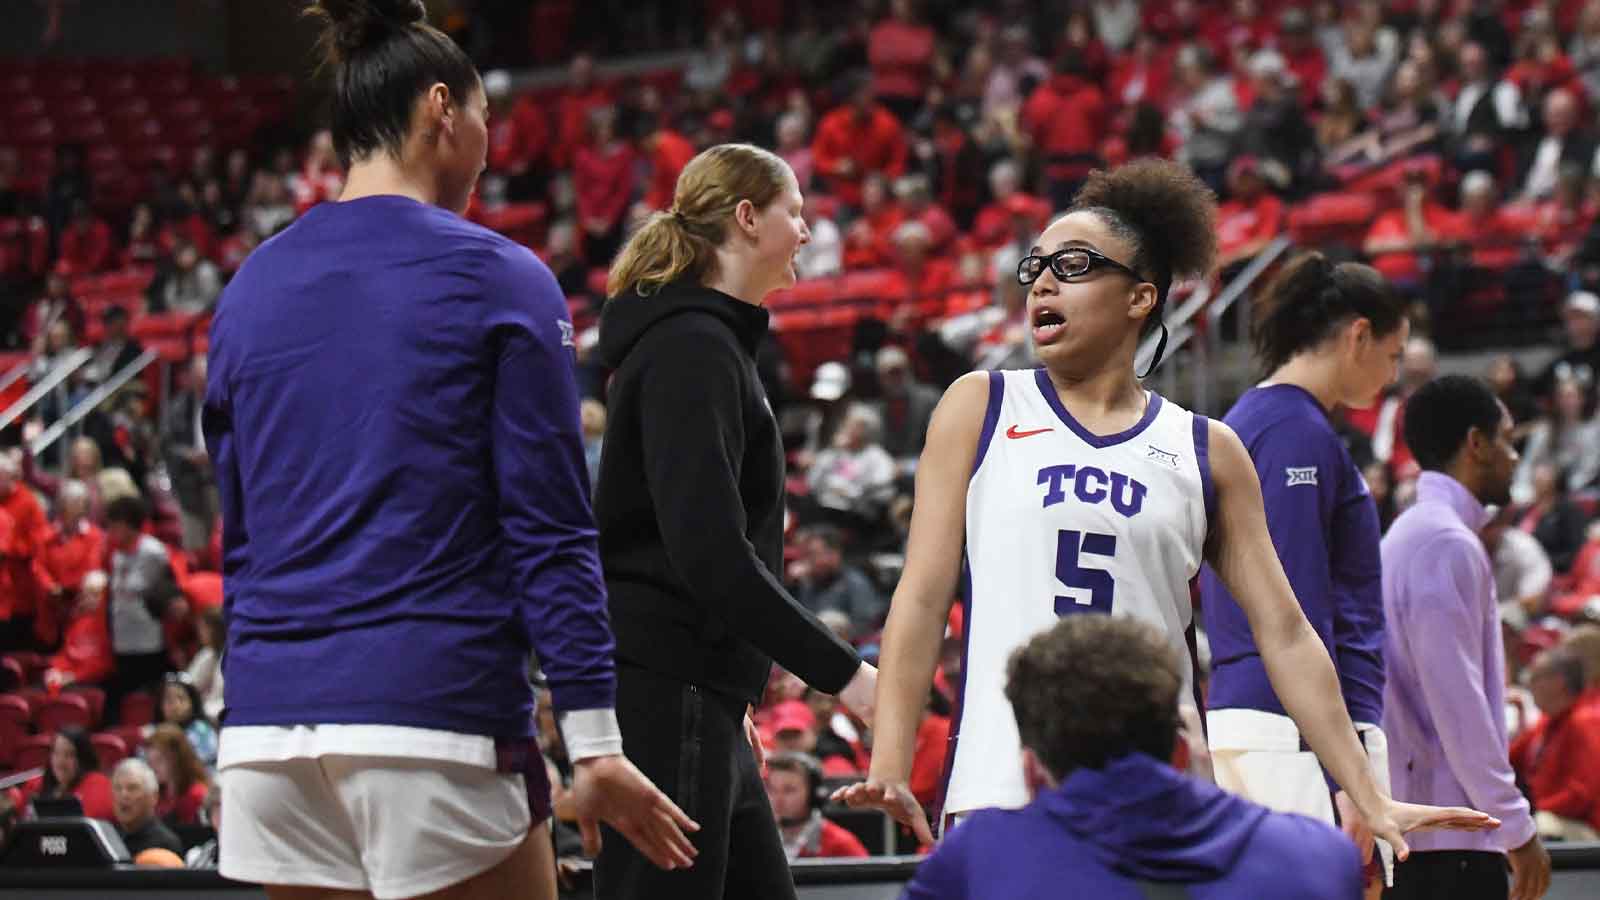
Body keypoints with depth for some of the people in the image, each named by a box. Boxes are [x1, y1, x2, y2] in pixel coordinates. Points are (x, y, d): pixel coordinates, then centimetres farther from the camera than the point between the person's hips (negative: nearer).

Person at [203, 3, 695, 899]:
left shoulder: (252, 287, 12)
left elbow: (237, 532, 16)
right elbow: (551, 529, -7)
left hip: (269, 728, 5)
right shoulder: (497, 279, -3)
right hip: (434, 724, -5)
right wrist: (596, 745, -6)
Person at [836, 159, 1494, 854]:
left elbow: (1284, 633, 11)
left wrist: (1371, 803, 5)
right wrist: (889, 769, -8)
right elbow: (922, 598, 3)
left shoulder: (1207, 452, 11)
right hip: (1002, 789, -1)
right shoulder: (980, 408, 9)